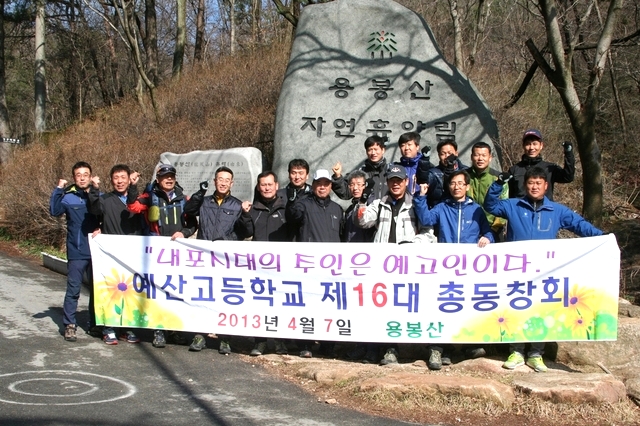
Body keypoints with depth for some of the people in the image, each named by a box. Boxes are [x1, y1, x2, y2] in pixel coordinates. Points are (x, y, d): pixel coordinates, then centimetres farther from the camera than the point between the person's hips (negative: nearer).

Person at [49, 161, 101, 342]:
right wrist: (58, 189, -24)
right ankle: (69, 325, 5)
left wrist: (101, 229, -12)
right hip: (76, 252, -2)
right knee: (73, 289, -3)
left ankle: (95, 324, 22)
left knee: (97, 288, 10)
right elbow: (55, 211, -19)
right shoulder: (68, 197, -2)